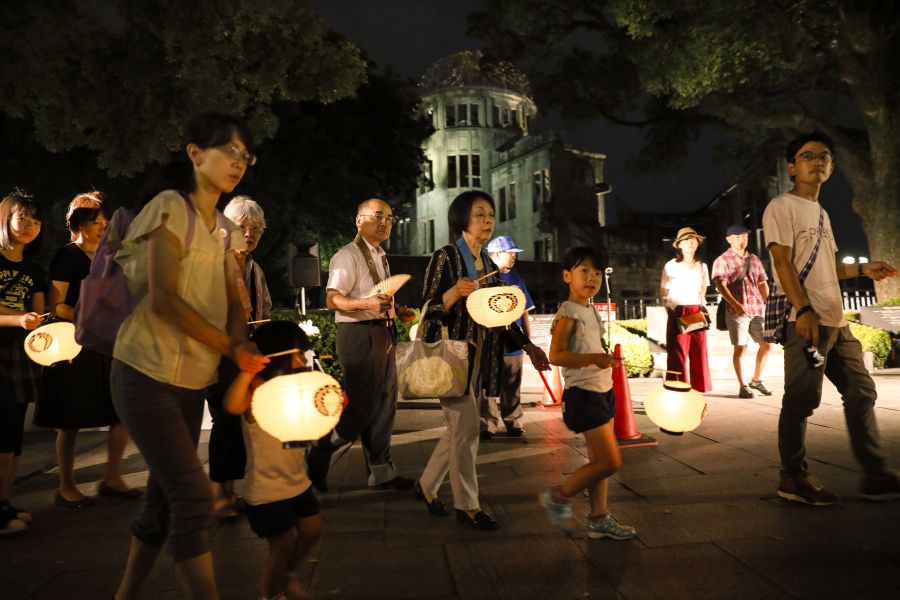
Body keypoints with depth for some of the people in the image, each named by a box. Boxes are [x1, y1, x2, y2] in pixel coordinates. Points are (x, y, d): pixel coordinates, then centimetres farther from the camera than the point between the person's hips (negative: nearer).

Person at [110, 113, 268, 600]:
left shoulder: (226, 230, 12)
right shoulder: (171, 206, -9)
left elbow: (234, 304, 4)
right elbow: (163, 298, -20)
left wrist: (244, 354, -14)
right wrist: (231, 348, -20)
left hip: (192, 379, 8)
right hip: (146, 373, -7)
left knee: (165, 498, 15)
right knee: (193, 497, -11)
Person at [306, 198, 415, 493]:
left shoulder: (381, 257, 19)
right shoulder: (348, 256, -10)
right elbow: (333, 299, -20)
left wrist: (397, 311, 11)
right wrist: (367, 304, -35)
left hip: (383, 334, 9)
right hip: (359, 335, -9)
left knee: (384, 405, 12)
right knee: (362, 406, -8)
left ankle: (381, 472, 23)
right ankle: (318, 460, 13)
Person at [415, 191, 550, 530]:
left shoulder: (488, 263, 12)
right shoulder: (446, 258, -9)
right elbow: (427, 311, -11)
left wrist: (527, 346, 8)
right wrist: (453, 294, -29)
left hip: (479, 358, 7)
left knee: (458, 429, 12)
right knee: (466, 429, -3)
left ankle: (427, 486, 30)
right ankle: (467, 505, 12)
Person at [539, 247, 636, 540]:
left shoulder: (591, 309, 12)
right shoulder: (568, 312, -15)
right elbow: (556, 355, -24)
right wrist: (593, 358, -33)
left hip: (602, 391, 9)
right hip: (584, 394, -9)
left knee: (598, 459, 13)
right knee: (610, 462, -7)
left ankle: (599, 518, 24)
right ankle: (558, 496, 9)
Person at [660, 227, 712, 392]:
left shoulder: (702, 266, 14)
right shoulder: (671, 266, 2)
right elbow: (664, 294, 4)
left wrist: (701, 310, 10)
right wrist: (671, 313, -6)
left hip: (698, 315, 4)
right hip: (678, 315, -4)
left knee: (699, 353, 2)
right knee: (678, 355, -6)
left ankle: (699, 390, 10)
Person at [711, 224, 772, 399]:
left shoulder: (754, 259, 17)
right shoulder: (722, 260, -1)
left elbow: (763, 283, 20)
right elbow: (721, 285, -12)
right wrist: (735, 304, -24)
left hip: (757, 309, 6)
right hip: (737, 310, -5)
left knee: (767, 343, 7)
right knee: (740, 347, -4)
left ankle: (756, 380, 24)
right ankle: (742, 386, 6)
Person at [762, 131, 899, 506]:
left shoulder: (821, 213, 22)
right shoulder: (782, 207, -4)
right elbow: (783, 263, -14)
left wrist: (862, 269, 15)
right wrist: (804, 310, -23)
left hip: (836, 321, 9)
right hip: (805, 321, -9)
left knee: (861, 392, 10)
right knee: (801, 400, -6)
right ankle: (794, 478, 5)